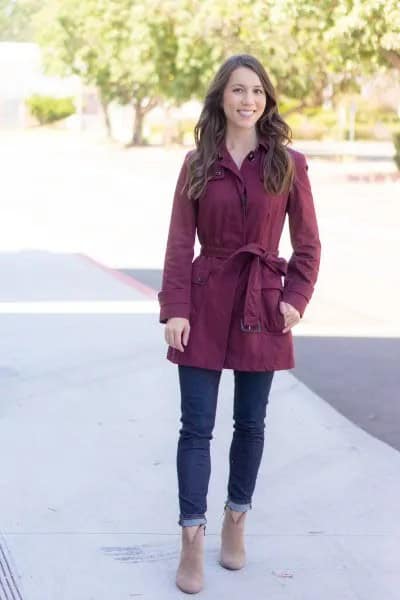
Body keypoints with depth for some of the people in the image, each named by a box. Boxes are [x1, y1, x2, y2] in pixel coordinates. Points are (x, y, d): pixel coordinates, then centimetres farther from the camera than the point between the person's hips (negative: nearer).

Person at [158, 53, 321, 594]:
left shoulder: (288, 164, 0)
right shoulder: (197, 164, 1)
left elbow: (308, 244, 5)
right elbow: (180, 243, -1)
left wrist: (294, 300, -6)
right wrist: (174, 309, -8)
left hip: (262, 307, 1)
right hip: (206, 304, 0)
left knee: (250, 423, 10)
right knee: (196, 426, -2)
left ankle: (236, 522, 29)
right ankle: (192, 542, 4)